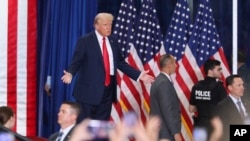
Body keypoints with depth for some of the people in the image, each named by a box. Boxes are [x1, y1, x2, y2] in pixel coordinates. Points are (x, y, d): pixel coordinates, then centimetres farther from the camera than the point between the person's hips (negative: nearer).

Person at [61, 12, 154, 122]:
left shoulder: (113, 42, 12)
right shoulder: (85, 41, -4)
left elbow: (121, 63, 16)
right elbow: (76, 62, -8)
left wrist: (138, 75, 10)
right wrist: (70, 73, -29)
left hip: (107, 90, 6)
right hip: (89, 89, -6)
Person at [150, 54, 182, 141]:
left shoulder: (159, 81, 14)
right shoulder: (164, 83, -16)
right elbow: (167, 110, -21)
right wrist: (176, 132, -20)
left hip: (159, 130, 10)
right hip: (165, 132, -10)